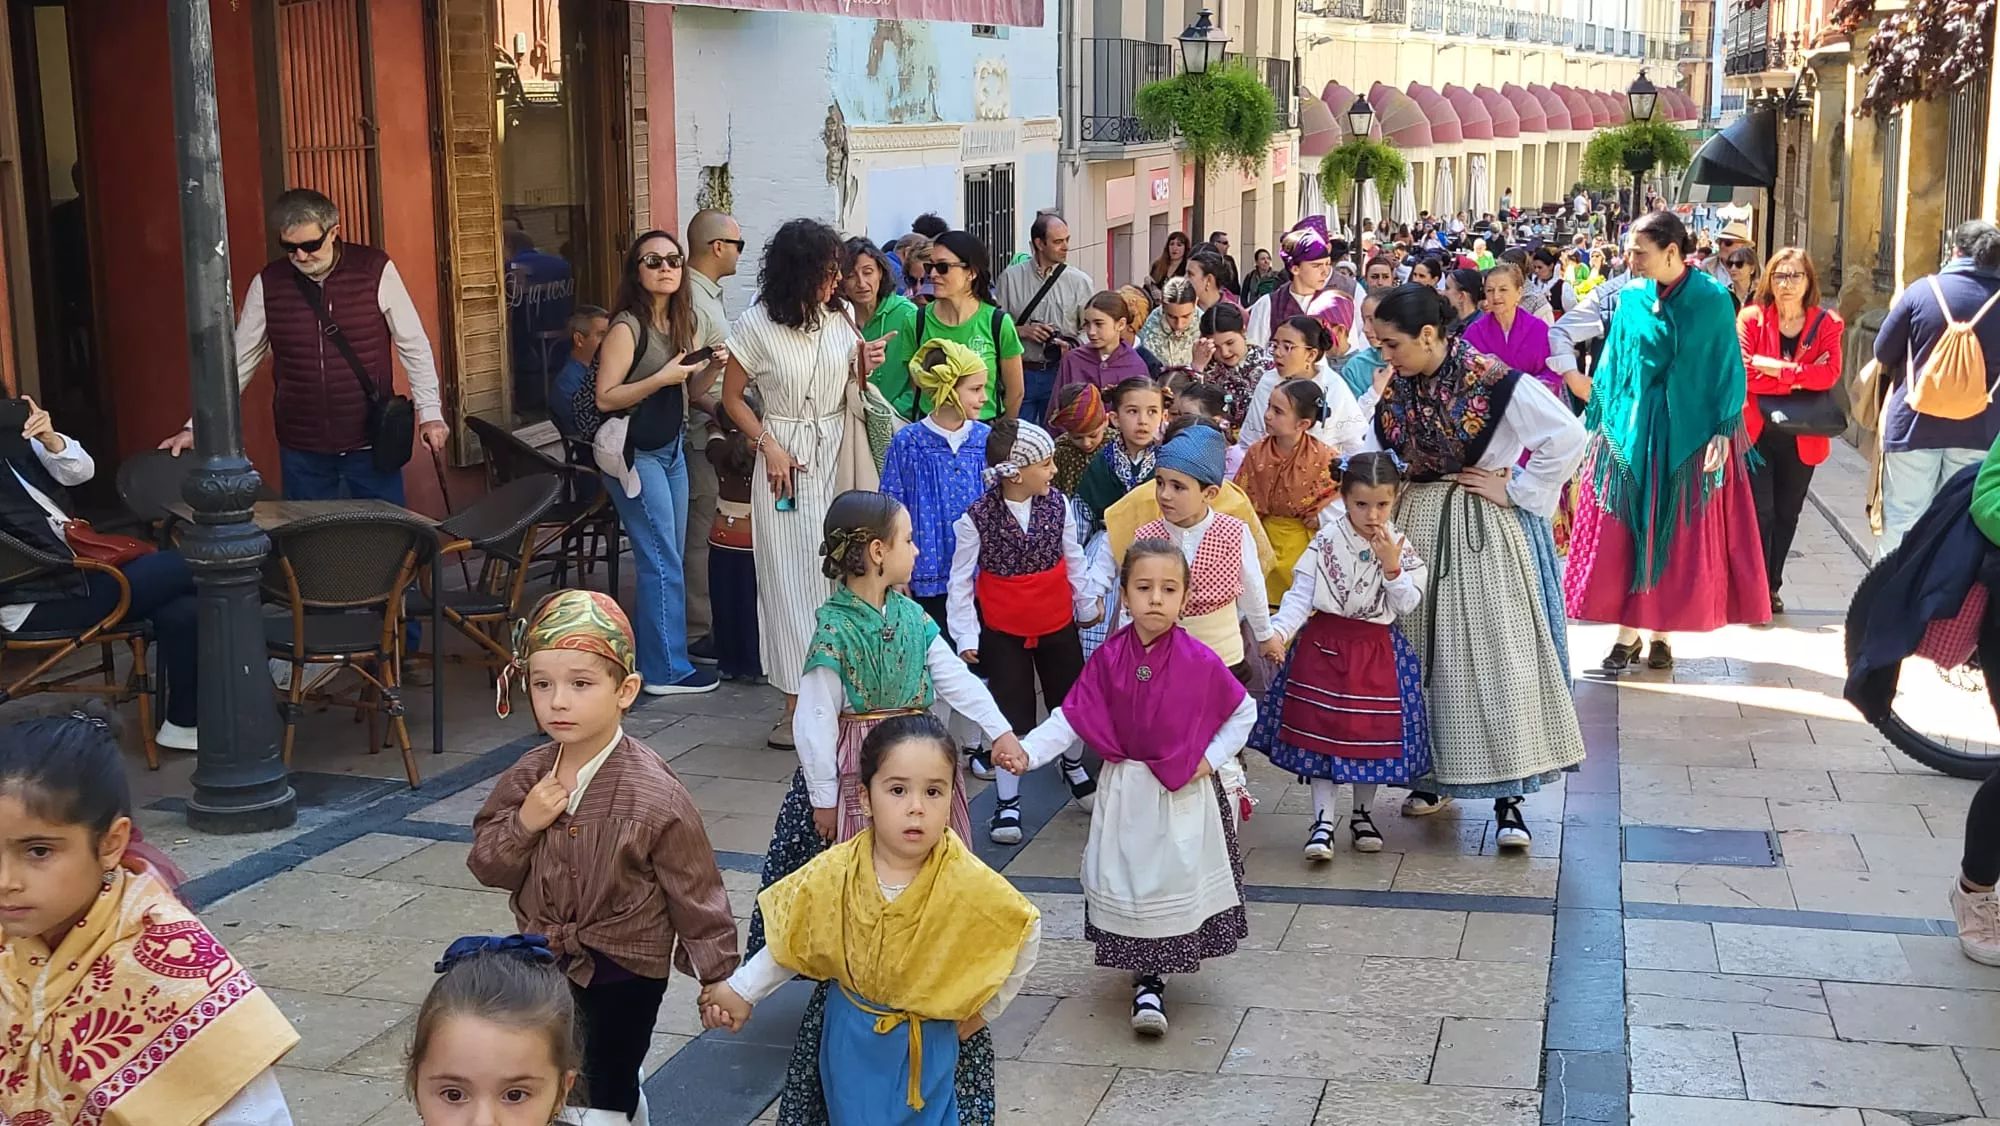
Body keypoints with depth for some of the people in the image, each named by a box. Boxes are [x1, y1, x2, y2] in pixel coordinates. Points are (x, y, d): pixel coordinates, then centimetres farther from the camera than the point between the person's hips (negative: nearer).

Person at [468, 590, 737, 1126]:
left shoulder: (653, 795, -22)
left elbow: (695, 892, -14)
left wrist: (717, 975, -8)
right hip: (544, 966, 6)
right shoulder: (526, 778, -7)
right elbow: (485, 865, -1)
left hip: (624, 977, -6)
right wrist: (524, 824, -20)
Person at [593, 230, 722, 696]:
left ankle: (658, 653, 21)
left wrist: (708, 367, 0)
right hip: (636, 455, -8)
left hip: (671, 449, 8)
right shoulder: (627, 327, -16)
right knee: (662, 562, -7)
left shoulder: (681, 321, 7)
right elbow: (605, 398, -21)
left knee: (670, 558, 11)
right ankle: (666, 670, 0)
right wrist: (661, 378, -26)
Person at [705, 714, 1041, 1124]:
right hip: (849, 1035, 2)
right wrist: (740, 990, -3)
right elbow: (792, 940, -2)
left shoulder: (969, 884, -24)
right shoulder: (834, 873, -18)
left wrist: (982, 1011, -5)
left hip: (932, 1042, -2)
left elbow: (1025, 933, -10)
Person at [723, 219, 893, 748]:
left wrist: (867, 364, -5)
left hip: (837, 454, 4)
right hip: (788, 459, -4)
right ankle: (798, 702, 4)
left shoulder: (839, 317, 4)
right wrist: (769, 446, -11)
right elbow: (732, 397, 0)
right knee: (791, 575, -1)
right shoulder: (758, 325, -8)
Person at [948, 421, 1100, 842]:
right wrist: (966, 634, -13)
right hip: (1003, 631, -4)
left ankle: (1074, 768, 47)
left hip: (1057, 623, 4)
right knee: (1012, 713, 3)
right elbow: (961, 579, -12)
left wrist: (1087, 602, 15)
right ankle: (1007, 802, 17)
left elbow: (1073, 558, 6)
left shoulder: (1057, 504, -8)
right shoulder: (976, 518, -19)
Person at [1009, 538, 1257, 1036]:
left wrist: (1211, 758, -7)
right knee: (1128, 883, 6)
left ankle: (1153, 980, 20)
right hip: (1125, 790, 2)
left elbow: (1243, 713, 1)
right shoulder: (1107, 659, -7)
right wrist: (1027, 751, -21)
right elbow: (1071, 718, -8)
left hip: (1183, 793, -2)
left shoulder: (1200, 663, -13)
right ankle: (1148, 982, 22)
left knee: (1178, 880, 2)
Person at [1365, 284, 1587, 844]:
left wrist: (1515, 490, -14)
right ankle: (1433, 775, 25)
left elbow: (1568, 436, -18)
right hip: (1419, 525, 6)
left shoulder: (1492, 382, -16)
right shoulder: (1395, 389, 2)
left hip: (1485, 530, -6)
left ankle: (1508, 798, -3)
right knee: (1427, 653, 10)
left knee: (1497, 654, -6)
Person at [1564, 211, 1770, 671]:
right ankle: (1627, 630, 11)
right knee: (1624, 533, 2)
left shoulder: (1712, 301, -7)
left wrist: (1723, 432, -11)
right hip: (1631, 430, 3)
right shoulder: (1631, 300, 2)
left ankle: (1662, 632, 15)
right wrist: (1601, 424, 6)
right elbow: (1612, 365, 9)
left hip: (1687, 433, -3)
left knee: (1679, 537, 4)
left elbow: (1727, 371, -4)